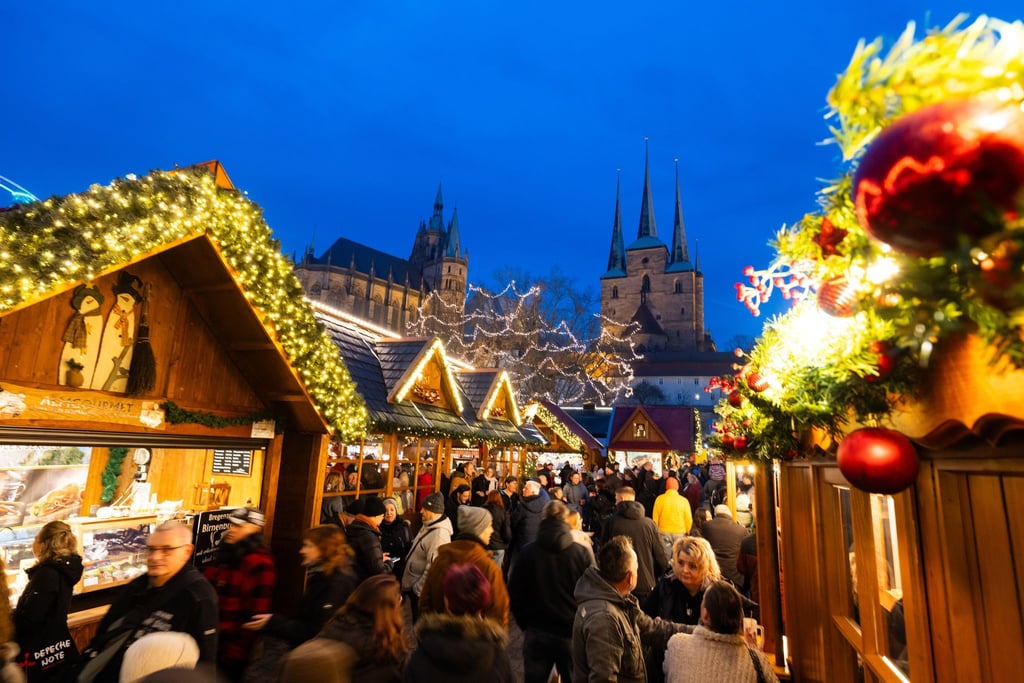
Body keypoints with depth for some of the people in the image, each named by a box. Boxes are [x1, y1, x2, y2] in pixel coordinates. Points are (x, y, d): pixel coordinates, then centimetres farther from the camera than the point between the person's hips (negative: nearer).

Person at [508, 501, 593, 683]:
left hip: (536, 633, 1)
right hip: (572, 634, -1)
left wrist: (525, 624, 12)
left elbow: (514, 593, -1)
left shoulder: (527, 552, -9)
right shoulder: (583, 554, -13)